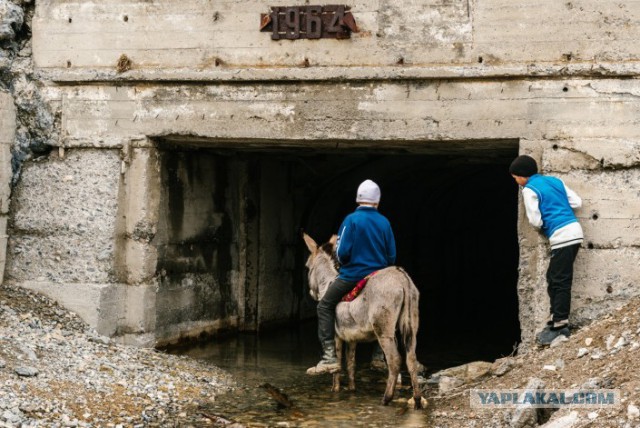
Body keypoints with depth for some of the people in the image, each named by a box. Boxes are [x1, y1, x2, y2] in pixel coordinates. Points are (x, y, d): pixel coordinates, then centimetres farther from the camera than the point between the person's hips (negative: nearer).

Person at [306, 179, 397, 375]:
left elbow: (342, 252, -13)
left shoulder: (352, 219, -10)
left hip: (352, 275, -4)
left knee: (325, 306, 6)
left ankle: (329, 357, -5)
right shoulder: (385, 222, 3)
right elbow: (392, 256, 4)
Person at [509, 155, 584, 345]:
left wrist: (545, 225, 14)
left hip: (562, 237, -9)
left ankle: (560, 326, -8)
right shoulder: (554, 181, 18)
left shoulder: (529, 189, -6)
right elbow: (577, 202, 15)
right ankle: (556, 322, 16)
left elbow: (535, 221, -8)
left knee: (560, 282, -7)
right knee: (554, 279, 13)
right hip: (574, 231, 9)